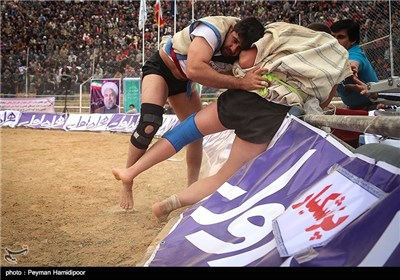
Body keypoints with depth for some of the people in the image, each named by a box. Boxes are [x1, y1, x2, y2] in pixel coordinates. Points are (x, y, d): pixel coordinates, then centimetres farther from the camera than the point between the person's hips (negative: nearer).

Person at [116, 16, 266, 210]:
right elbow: (194, 69, -50)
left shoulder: (242, 54, -13)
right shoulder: (215, 29, -36)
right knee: (150, 124, -24)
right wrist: (241, 83, -51)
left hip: (183, 81, 7)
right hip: (160, 68, -7)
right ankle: (126, 187, -10)